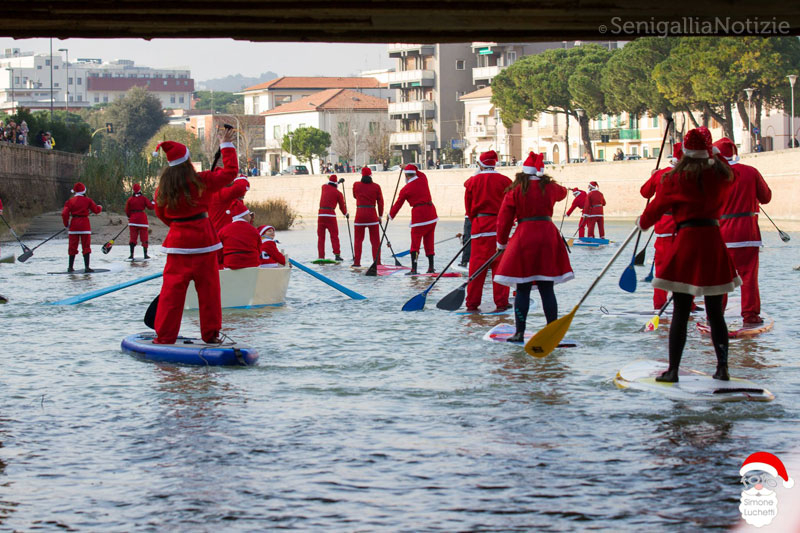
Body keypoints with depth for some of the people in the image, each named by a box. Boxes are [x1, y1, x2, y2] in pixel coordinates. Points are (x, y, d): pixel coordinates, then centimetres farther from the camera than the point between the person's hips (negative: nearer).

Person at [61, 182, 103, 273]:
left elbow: (64, 213, -5)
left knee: (72, 246, 10)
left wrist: (66, 225, 7)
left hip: (73, 224, 2)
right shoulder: (87, 200, -2)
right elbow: (96, 210, 6)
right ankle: (86, 267, -3)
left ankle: (71, 267, 12)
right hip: (85, 224, -2)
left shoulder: (70, 201, 2)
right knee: (86, 246, 3)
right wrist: (100, 207, 29)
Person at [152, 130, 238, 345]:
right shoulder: (201, 181, -9)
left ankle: (164, 335, 3)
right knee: (208, 287, 7)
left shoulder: (164, 186, -2)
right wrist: (226, 145, 8)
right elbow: (230, 171, -2)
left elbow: (161, 213, 12)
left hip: (178, 240, 2)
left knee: (172, 287, 4)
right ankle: (211, 334, 12)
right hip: (203, 238, -2)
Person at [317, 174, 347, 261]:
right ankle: (337, 255, -2)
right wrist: (346, 214, 28)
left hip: (321, 214, 3)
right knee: (334, 236, 5)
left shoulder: (324, 187, 10)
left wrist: (338, 182, 49)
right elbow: (342, 205, 10)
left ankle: (321, 256, 3)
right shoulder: (338, 193, 2)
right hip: (331, 214, -3)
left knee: (321, 236, 8)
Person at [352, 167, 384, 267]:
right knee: (375, 240, 6)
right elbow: (380, 202, 1)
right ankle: (377, 262, 4)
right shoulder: (376, 186, -2)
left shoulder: (356, 185, 1)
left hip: (360, 214, 1)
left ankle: (357, 262, 8)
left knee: (358, 240, 10)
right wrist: (380, 215, 10)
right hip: (372, 215, -1)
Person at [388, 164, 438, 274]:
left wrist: (391, 215, 17)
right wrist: (414, 169, 38)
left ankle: (414, 269, -8)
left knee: (415, 242, -1)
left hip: (419, 214, -5)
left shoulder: (406, 189, -6)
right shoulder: (423, 179, 4)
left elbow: (398, 204, 4)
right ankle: (431, 267, 15)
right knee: (429, 242, 13)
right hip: (431, 214, 5)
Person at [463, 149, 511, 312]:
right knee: (499, 265, 2)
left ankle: (472, 303, 6)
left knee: (477, 263, 4)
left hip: (479, 224, 1)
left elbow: (468, 207, 7)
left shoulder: (473, 181, 1)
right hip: (500, 226, -1)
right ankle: (501, 302, 1)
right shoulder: (504, 181, -2)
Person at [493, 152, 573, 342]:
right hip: (548, 236, 2)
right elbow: (562, 192, 32)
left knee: (523, 289, 3)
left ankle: (519, 332, -1)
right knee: (547, 289, 6)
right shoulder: (550, 188, 7)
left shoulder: (515, 191, -1)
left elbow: (504, 219, 1)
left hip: (524, 237, -2)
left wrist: (502, 243, 14)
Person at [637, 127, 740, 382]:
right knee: (715, 312, 10)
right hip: (714, 241, 3)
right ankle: (722, 368, 8)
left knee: (680, 313, 0)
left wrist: (642, 223, 26)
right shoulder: (721, 176, 3)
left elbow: (656, 207, 7)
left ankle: (673, 370, 1)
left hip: (687, 241, -3)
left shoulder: (675, 179, -4)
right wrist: (715, 156, 40)